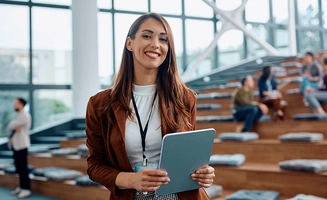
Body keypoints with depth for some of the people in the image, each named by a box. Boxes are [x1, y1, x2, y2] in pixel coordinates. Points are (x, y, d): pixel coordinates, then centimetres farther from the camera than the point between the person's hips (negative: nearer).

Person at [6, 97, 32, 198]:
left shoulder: (24, 116, -15)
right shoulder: (19, 115, 16)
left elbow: (10, 126, -18)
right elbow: (9, 127, 10)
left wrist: (12, 126, 2)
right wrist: (14, 128, -9)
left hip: (21, 144, -9)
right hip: (16, 144, 9)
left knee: (23, 167, -7)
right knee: (18, 166, 12)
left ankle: (26, 189, -3)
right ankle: (21, 186, 20)